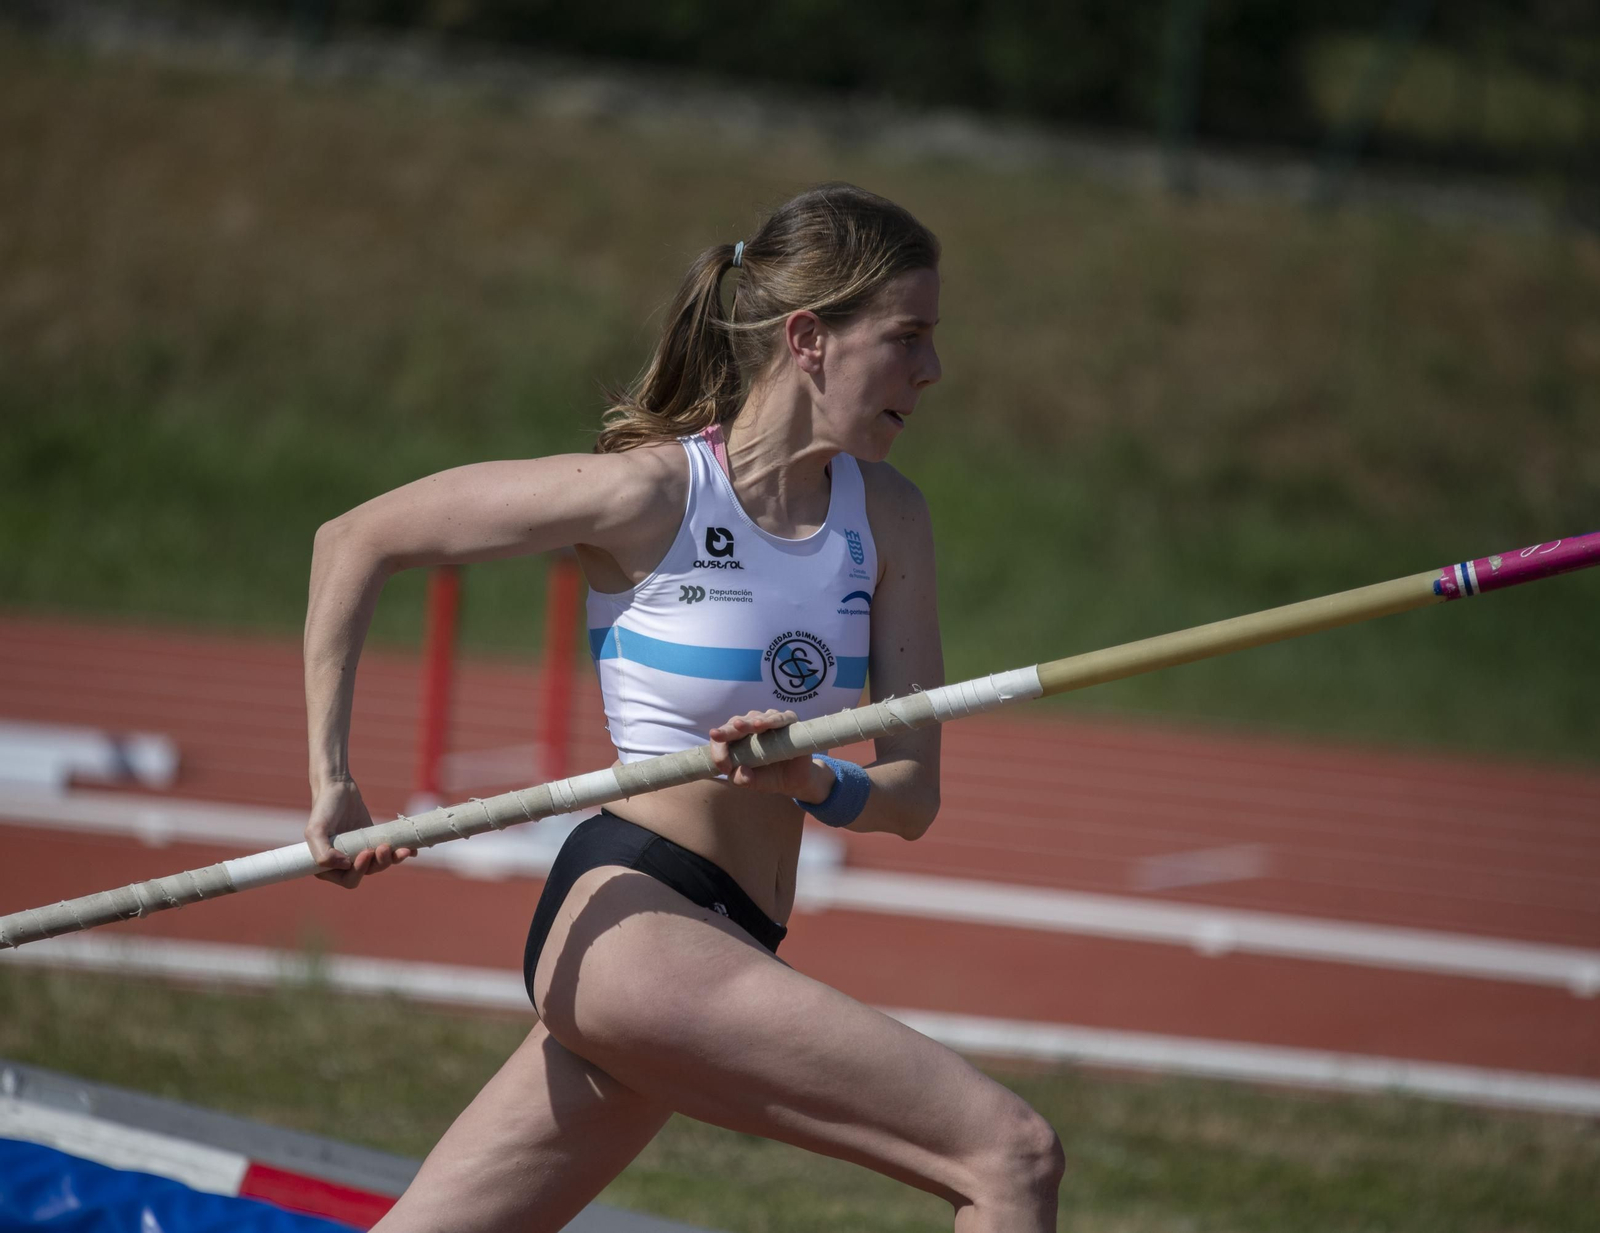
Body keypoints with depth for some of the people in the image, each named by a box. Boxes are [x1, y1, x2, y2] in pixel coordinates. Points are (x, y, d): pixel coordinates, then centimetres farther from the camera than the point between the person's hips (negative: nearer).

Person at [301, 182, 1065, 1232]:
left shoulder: (886, 518, 9)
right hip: (632, 914, -7)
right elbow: (356, 541, -1)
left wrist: (817, 785, -18)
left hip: (728, 940, 7)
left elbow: (914, 796, 5)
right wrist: (333, 778, -5)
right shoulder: (650, 492, -9)